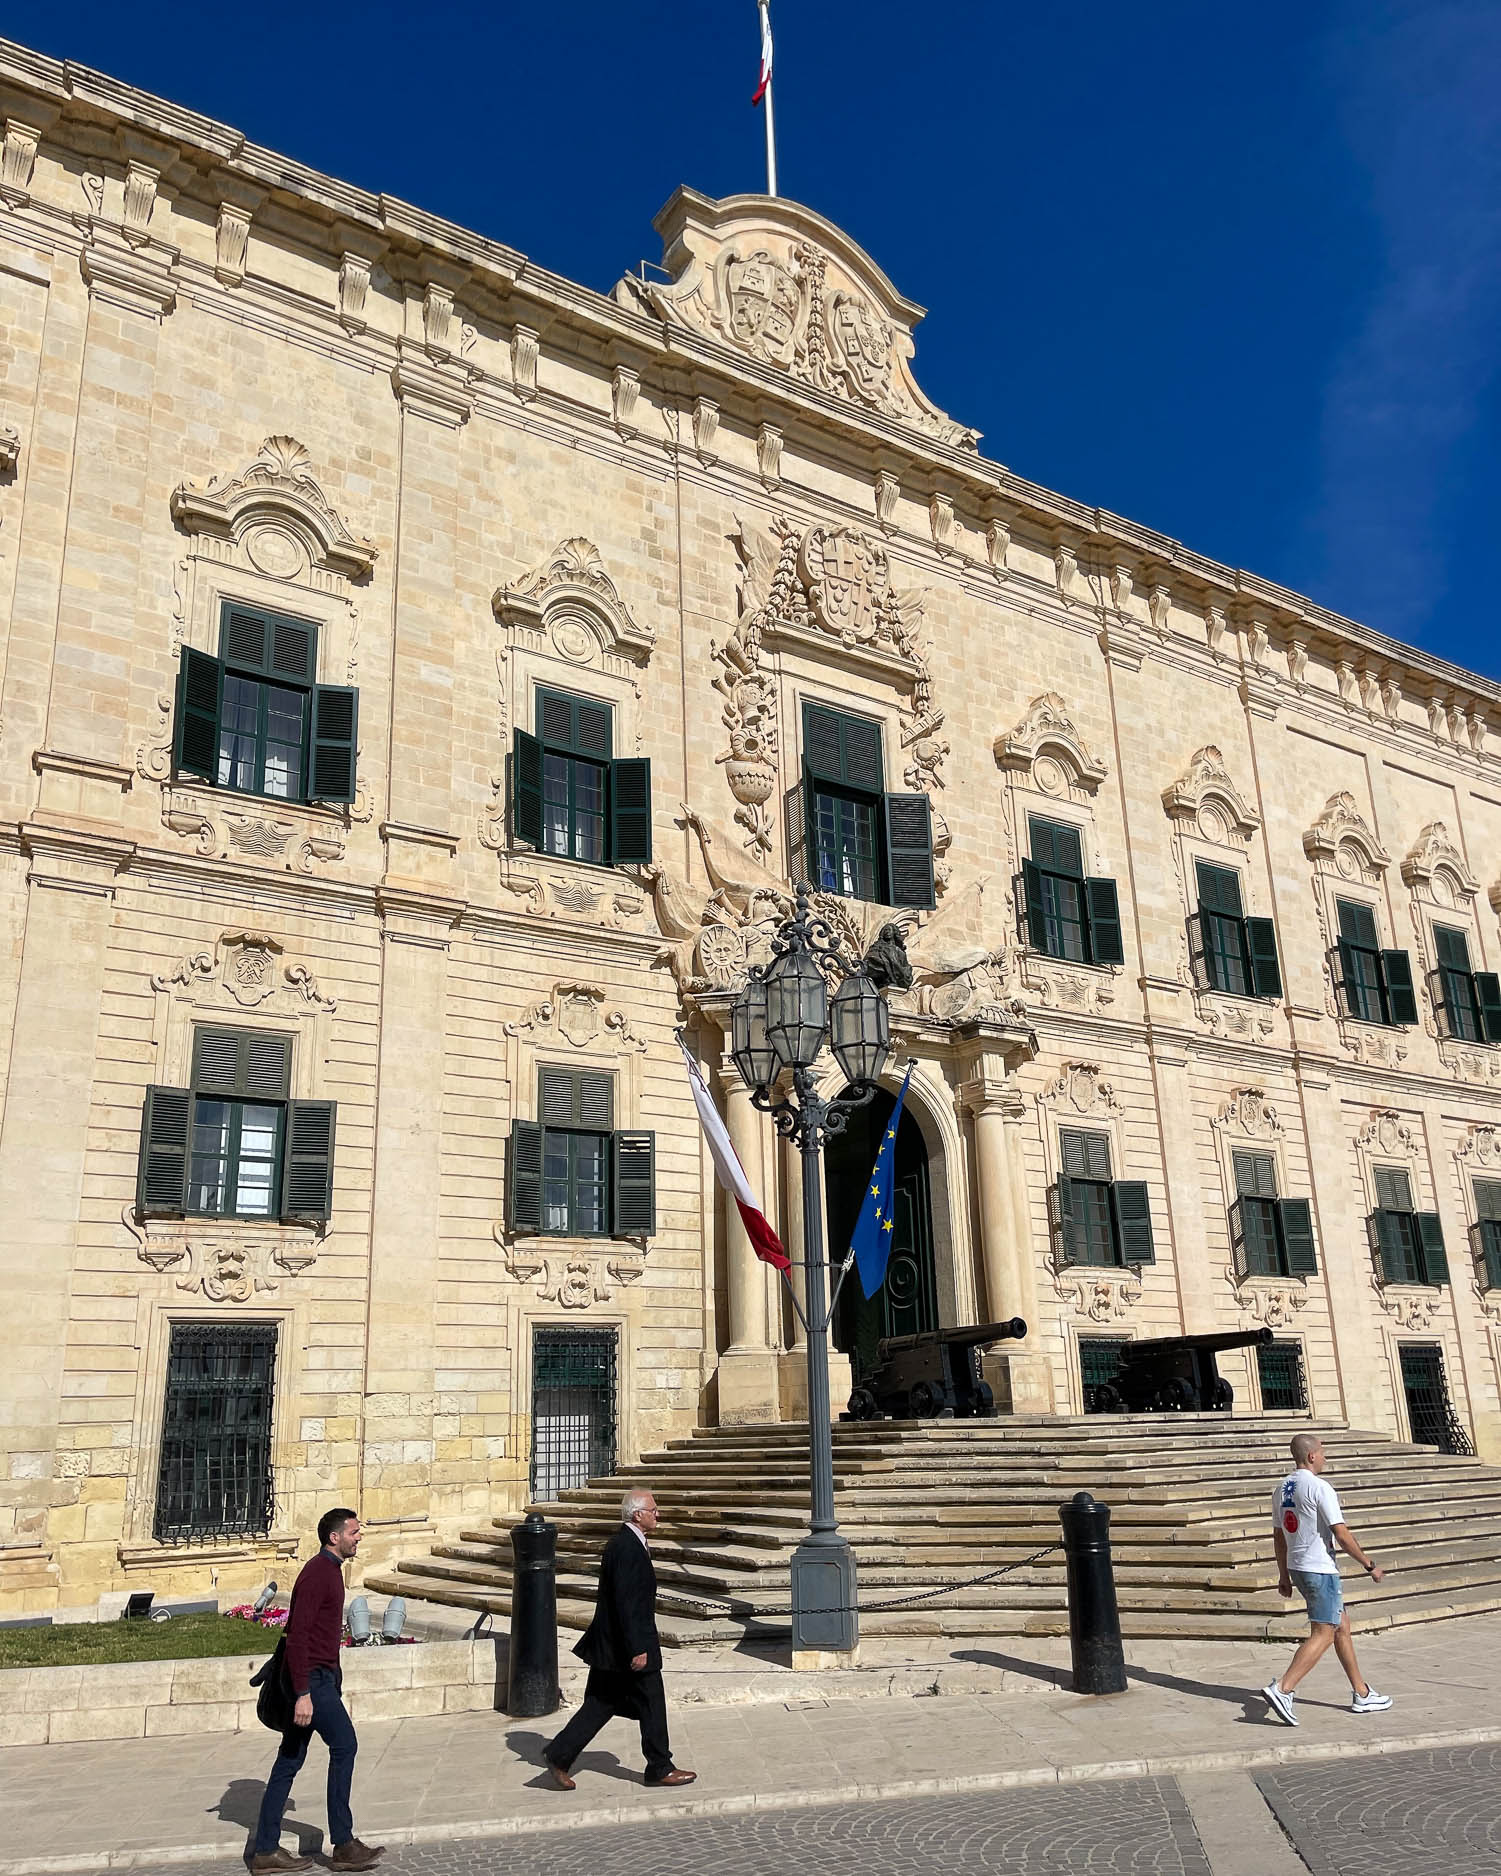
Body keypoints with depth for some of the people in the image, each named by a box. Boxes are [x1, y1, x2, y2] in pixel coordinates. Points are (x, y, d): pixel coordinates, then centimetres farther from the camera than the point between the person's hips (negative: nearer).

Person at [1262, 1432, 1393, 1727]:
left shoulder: (1282, 1489, 10)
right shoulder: (1319, 1487, -16)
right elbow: (1342, 1535, -17)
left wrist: (1284, 1575, 21)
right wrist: (1370, 1566, -6)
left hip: (1296, 1568, 9)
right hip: (1320, 1569, -9)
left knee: (1342, 1626, 19)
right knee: (1322, 1635, -6)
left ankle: (1362, 1694, 26)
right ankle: (1282, 1689, -16)